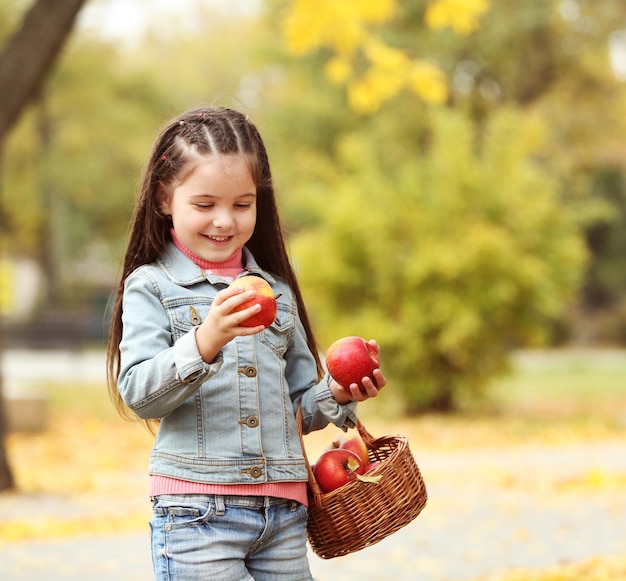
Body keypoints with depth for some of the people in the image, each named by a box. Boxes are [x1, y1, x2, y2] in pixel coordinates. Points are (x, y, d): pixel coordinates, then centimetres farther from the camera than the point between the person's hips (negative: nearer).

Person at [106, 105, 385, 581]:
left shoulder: (276, 291, 16)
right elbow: (138, 394, -12)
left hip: (283, 513, 5)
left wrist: (336, 396, 1)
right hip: (196, 512, -4)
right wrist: (204, 341, -25)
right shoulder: (150, 287, 1)